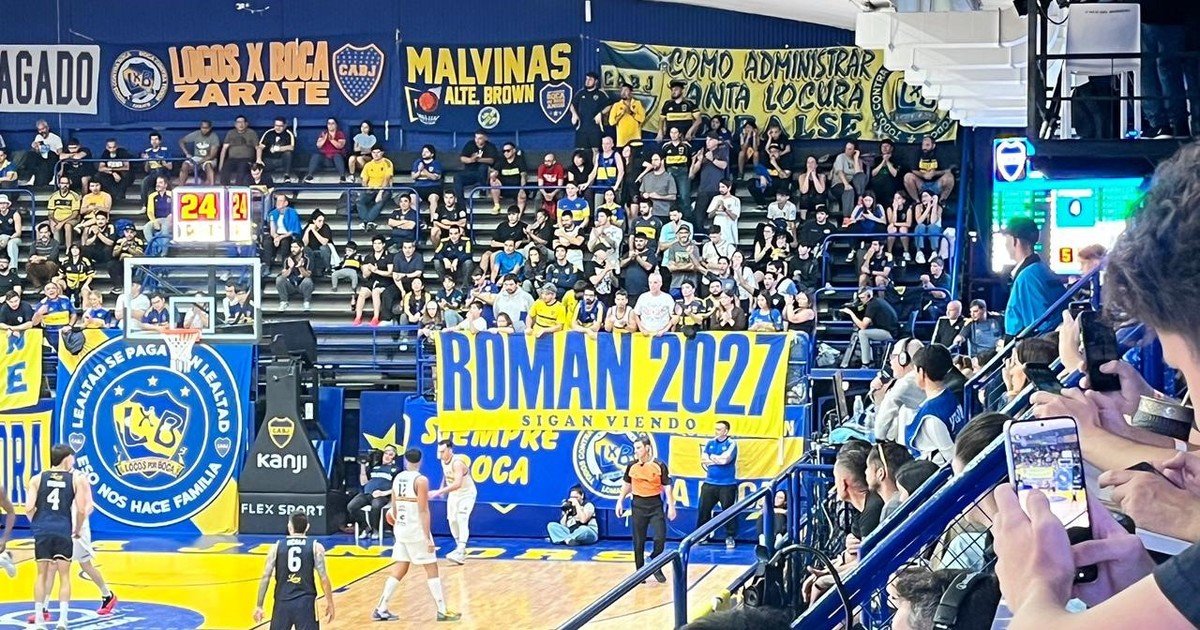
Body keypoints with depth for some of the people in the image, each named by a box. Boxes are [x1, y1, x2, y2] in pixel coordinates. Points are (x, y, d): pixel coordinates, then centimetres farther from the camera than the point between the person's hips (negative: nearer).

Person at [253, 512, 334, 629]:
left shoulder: (277, 546, 4)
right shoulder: (316, 547, 0)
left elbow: (265, 577, 1)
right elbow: (323, 578, -5)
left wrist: (259, 606, 6)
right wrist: (330, 603, 4)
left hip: (283, 602, 2)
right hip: (306, 602, -2)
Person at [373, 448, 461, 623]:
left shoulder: (397, 479, 7)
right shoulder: (421, 480, -13)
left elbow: (394, 509, 13)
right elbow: (423, 511, -17)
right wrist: (428, 538, -16)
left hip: (401, 530, 6)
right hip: (416, 531, -6)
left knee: (399, 570, 11)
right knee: (431, 569, 1)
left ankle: (381, 610, 9)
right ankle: (443, 611, 3)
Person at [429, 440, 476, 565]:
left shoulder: (457, 462, -33)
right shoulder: (443, 461, -6)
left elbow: (458, 484, -46)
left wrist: (439, 492, -50)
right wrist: (442, 488, 6)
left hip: (467, 494, -9)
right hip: (453, 494, 9)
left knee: (462, 520, -23)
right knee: (452, 521, 9)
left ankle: (460, 552, -32)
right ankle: (460, 549, 24)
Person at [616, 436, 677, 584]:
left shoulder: (659, 465, -6)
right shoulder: (632, 466, 2)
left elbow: (667, 486, -2)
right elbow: (627, 485, 14)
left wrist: (671, 506, -7)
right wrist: (620, 501, 7)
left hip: (655, 505, -2)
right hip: (638, 505, 2)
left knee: (660, 537, -7)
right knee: (638, 541, 5)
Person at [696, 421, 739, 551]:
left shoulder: (731, 444, -5)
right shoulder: (710, 443, 9)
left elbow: (726, 459, -19)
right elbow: (703, 460, 1)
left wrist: (712, 458, -4)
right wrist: (719, 460, -7)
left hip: (727, 485, -4)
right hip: (709, 483, 4)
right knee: (703, 510, 5)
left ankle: (730, 537, 7)